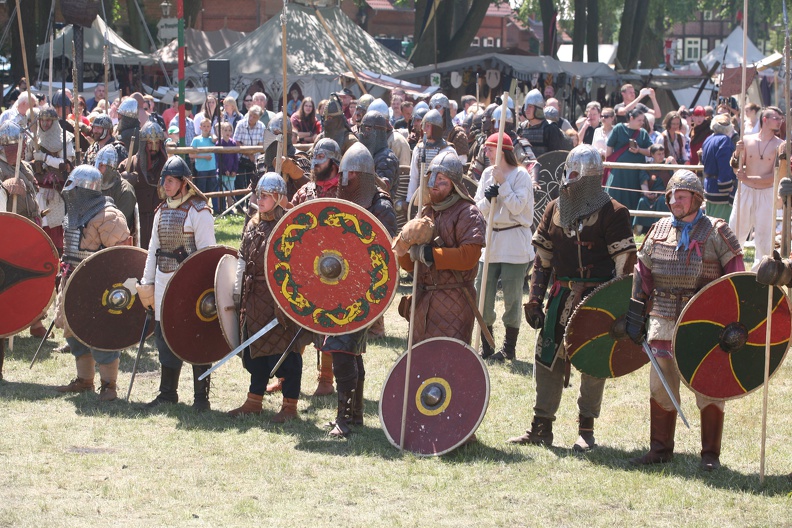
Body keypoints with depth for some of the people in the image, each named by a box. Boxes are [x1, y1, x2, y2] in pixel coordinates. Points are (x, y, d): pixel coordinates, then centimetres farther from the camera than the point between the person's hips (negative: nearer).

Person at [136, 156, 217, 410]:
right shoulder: (162, 211, 14)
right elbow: (154, 248, 19)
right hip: (164, 281, 7)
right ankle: (168, 392, 20)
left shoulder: (198, 211, -8)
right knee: (164, 335, 10)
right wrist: (147, 281, 15)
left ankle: (201, 395, 3)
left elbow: (207, 251, -12)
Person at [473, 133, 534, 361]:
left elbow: (517, 207, -17)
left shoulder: (520, 175, -9)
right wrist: (488, 199, -13)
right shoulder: (488, 174, 9)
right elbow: (479, 208, 7)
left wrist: (502, 184, -16)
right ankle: (486, 346, 15)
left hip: (514, 243, -6)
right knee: (483, 293, 5)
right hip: (491, 240, 6)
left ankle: (509, 347, 10)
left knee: (512, 296, -1)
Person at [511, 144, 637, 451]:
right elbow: (543, 258, 15)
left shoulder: (612, 213, -6)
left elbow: (625, 263, -8)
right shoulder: (555, 209, 11)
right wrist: (534, 300, 9)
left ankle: (586, 430, 11)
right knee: (549, 356, 5)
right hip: (561, 296, 5)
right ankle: (541, 427, 14)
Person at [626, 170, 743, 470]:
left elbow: (736, 275, -2)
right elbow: (643, 273, 15)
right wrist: (636, 314, 10)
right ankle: (660, 449, 18)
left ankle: (710, 454, 7)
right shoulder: (659, 230, 10)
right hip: (663, 321, 4)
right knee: (661, 386, 8)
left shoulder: (716, 232, -2)